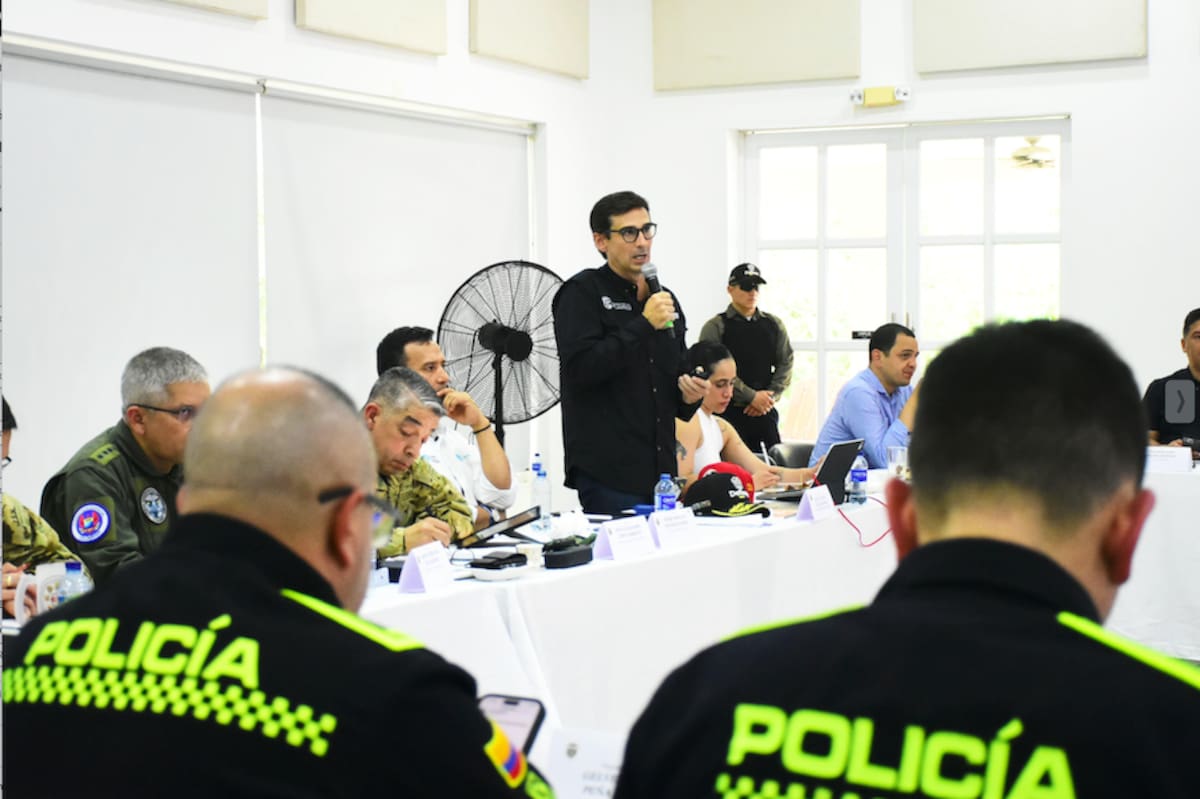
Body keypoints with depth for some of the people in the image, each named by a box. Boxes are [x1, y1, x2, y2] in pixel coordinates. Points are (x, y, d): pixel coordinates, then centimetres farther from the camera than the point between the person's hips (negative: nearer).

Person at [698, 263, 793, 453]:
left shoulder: (774, 325, 13)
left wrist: (770, 397, -4)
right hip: (730, 412, -4)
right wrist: (752, 397, -12)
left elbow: (785, 364, 11)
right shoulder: (715, 327, -1)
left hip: (766, 412, 4)